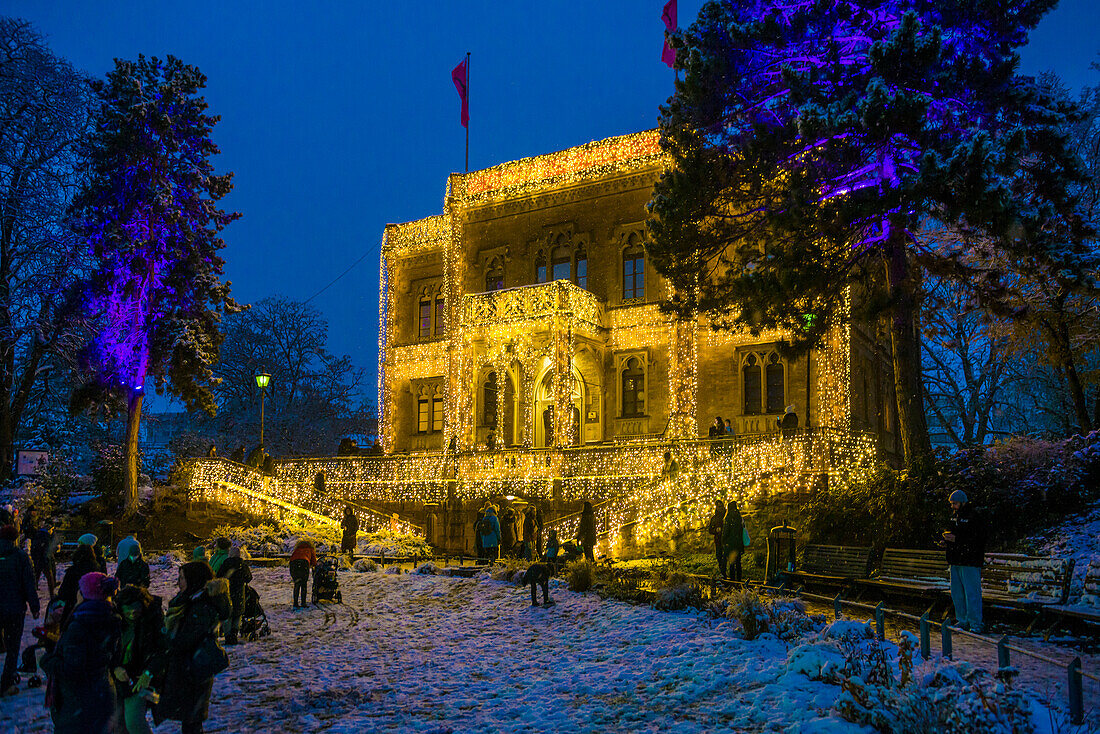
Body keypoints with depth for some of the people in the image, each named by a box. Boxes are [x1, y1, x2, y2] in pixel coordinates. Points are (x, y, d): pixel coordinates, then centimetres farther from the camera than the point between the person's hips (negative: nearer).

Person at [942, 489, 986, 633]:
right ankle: (963, 621, 23)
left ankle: (975, 624, 2)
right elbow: (949, 533, 25)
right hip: (955, 562, 8)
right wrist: (946, 539, 2)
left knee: (972, 593, -5)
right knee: (957, 593, 12)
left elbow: (977, 540, -19)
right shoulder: (953, 517, 14)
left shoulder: (974, 518, -11)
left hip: (970, 563, -8)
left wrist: (956, 539, -22)